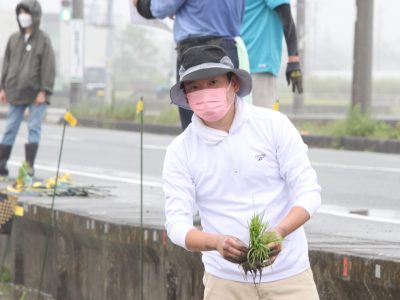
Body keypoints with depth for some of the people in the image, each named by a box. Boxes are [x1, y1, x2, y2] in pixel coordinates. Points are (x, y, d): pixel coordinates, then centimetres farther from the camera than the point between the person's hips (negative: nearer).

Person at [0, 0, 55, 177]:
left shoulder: (43, 40, -4)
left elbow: (48, 67, -8)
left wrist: (43, 91, -13)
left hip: (36, 95, -4)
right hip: (16, 93, 4)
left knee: (34, 129, -4)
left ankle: (29, 166, -1)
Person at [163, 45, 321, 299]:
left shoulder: (274, 125, -4)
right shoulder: (181, 151, -3)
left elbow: (309, 191, -7)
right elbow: (177, 223, -9)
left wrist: (279, 232, -27)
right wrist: (216, 243, -31)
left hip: (289, 275, 0)